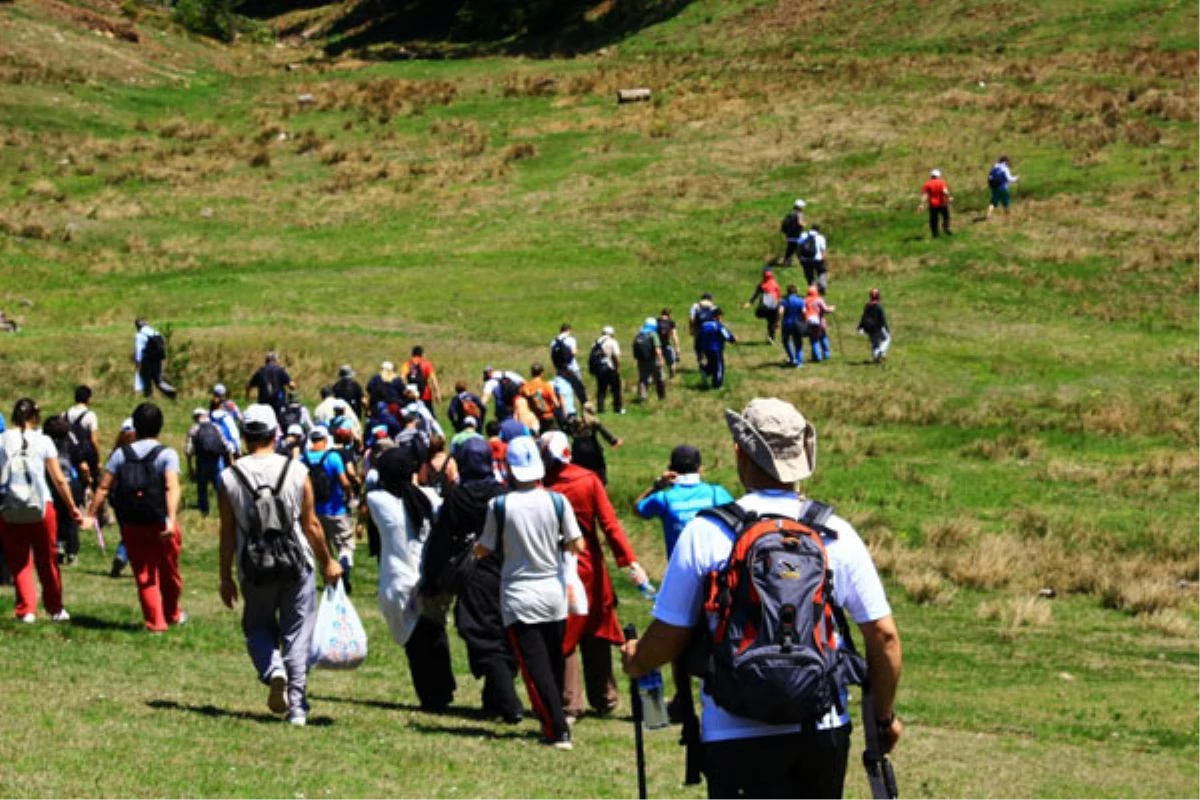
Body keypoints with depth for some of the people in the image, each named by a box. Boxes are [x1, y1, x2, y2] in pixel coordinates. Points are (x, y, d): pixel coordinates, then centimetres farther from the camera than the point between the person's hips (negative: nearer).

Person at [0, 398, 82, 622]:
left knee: (18, 562, 10)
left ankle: (26, 610, 3)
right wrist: (73, 508, 11)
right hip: (41, 507, 0)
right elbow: (59, 480, 1)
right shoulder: (43, 441, -1)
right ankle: (55, 609, 24)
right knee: (47, 561, 14)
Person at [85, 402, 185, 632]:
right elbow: (172, 488, -20)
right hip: (160, 524, -1)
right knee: (169, 572, 19)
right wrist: (171, 519, -29)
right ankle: (172, 614, 36)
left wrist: (90, 515, -3)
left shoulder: (121, 454, 2)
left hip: (131, 525, 1)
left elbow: (104, 487, -5)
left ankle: (155, 622, 3)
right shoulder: (167, 454, -6)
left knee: (144, 576, 8)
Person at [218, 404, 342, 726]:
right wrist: (327, 562, 13)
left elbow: (227, 533, -1)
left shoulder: (230, 477, -5)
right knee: (297, 635, 7)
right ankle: (297, 708, 3)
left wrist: (225, 577, 8)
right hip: (297, 566, 0)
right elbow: (311, 525, 0)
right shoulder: (296, 472, -5)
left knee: (258, 628, 17)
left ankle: (274, 670, -13)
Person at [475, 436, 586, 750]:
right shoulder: (557, 501, -5)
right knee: (555, 662, 18)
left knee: (535, 665, -2)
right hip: (554, 595, 3)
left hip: (519, 598, -3)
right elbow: (578, 546, -1)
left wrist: (473, 547, 22)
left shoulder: (498, 506, -10)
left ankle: (557, 729, -11)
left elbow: (484, 550, -1)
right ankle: (554, 720, 27)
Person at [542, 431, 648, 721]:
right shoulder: (588, 481, -7)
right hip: (591, 568, 2)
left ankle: (569, 705, 1)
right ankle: (604, 700, 22)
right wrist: (630, 561, -11)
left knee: (564, 640, 4)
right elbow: (610, 523, -10)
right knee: (597, 637, 15)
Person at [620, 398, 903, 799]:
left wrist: (636, 660, 20)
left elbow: (669, 637, -3)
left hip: (738, 735, -3)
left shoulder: (705, 533, -7)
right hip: (823, 731, 3)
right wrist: (885, 716, 15)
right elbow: (883, 635, 1)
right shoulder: (836, 533, 1)